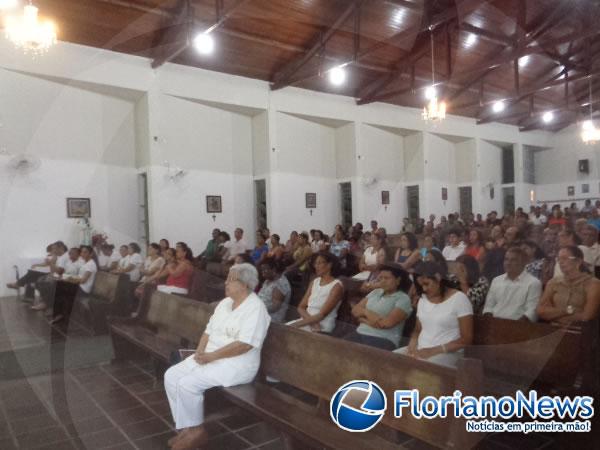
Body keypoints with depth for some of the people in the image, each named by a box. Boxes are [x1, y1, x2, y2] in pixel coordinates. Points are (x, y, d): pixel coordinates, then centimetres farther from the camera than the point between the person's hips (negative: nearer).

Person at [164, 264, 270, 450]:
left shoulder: (255, 307, -17)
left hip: (236, 364, -9)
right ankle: (186, 427, 4)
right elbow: (209, 330, 13)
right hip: (209, 357, 9)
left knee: (187, 384, -22)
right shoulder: (224, 303, 11)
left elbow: (245, 344, -25)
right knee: (171, 376, -3)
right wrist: (200, 351, -6)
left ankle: (197, 431, 0)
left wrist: (211, 356, -21)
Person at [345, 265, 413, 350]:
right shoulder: (375, 292, 17)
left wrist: (365, 316, -3)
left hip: (384, 339, -6)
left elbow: (388, 322, -15)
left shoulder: (403, 299, -2)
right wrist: (366, 312, -8)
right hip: (360, 333, 6)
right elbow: (355, 310, 13)